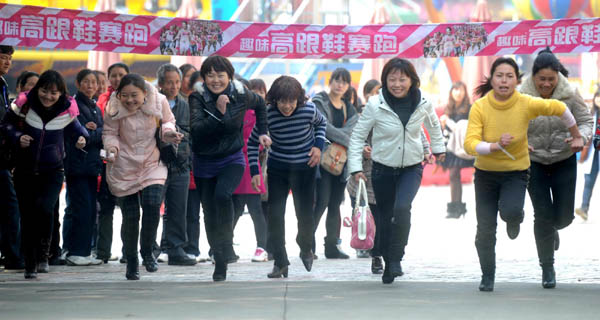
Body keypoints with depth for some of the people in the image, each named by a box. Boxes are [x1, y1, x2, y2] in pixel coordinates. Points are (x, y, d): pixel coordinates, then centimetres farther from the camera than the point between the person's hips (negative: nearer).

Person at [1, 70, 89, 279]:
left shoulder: (67, 110, -6)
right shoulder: (24, 104, -10)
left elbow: (73, 128, 11)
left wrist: (80, 138, -10)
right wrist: (17, 137, -14)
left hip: (53, 171, -1)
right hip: (25, 170, 1)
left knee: (44, 208, -23)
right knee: (27, 217, 2)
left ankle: (43, 254, -3)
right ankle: (30, 266, 15)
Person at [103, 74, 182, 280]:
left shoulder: (159, 102, -10)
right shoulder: (114, 108, -12)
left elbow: (167, 121, 9)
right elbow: (110, 133, 0)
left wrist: (168, 131, -12)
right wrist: (112, 148, -20)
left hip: (152, 164, 0)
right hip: (124, 168, 0)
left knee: (152, 205, -21)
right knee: (130, 216, 0)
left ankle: (147, 251, 1)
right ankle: (131, 262, 18)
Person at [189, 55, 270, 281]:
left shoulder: (241, 96, -8)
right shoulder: (198, 98, -13)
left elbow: (260, 104, 16)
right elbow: (196, 129, -28)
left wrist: (262, 132, 13)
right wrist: (219, 112, -35)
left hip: (232, 160, -1)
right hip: (205, 163, 1)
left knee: (222, 195, -31)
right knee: (210, 216, 5)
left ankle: (227, 244, -14)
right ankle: (220, 265, 20)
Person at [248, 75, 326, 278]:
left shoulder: (309, 110, -17)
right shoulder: (268, 115, -17)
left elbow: (321, 123, 8)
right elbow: (252, 143, -2)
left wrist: (318, 145, -6)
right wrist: (254, 172, -9)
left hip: (305, 168, 0)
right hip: (277, 168, 0)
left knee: (305, 214, 0)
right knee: (275, 215, -7)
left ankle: (306, 249, 31)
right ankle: (280, 262, 3)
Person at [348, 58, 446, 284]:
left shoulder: (423, 103, -8)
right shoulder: (375, 105, -15)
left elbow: (433, 124, 15)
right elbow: (358, 135, -6)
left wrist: (438, 148, 25)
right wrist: (356, 166, -11)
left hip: (412, 168, 0)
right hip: (383, 169, 0)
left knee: (402, 208, -24)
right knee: (386, 217, 6)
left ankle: (396, 259, -13)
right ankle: (388, 264, 24)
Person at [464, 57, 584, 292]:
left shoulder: (527, 105, -18)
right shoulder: (479, 107, -18)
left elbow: (559, 108, -1)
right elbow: (470, 144, -25)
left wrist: (576, 136, 11)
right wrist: (495, 146, -42)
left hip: (516, 172, -1)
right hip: (485, 173, 1)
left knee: (510, 212, -27)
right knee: (485, 229, 2)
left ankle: (515, 218, 13)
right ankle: (487, 277, 25)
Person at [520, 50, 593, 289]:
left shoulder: (570, 95, -12)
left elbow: (586, 121, -6)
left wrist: (581, 137, -27)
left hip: (564, 161, 1)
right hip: (533, 162, -1)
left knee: (564, 216, 4)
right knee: (543, 215, -3)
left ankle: (553, 229, 44)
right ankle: (547, 268, 10)